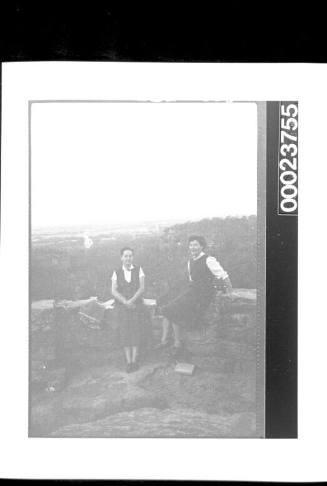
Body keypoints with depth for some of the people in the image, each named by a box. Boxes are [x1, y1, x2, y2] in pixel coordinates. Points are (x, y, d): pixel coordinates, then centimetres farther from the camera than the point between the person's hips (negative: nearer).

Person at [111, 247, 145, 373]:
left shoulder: (138, 270, 3)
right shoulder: (116, 272, 4)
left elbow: (141, 288, -3)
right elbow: (113, 291, -2)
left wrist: (132, 300, -17)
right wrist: (125, 301, -16)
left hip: (136, 304, 0)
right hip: (121, 306, 1)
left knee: (135, 331, -3)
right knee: (124, 332, -3)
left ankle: (134, 360, 2)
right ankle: (128, 361, 1)